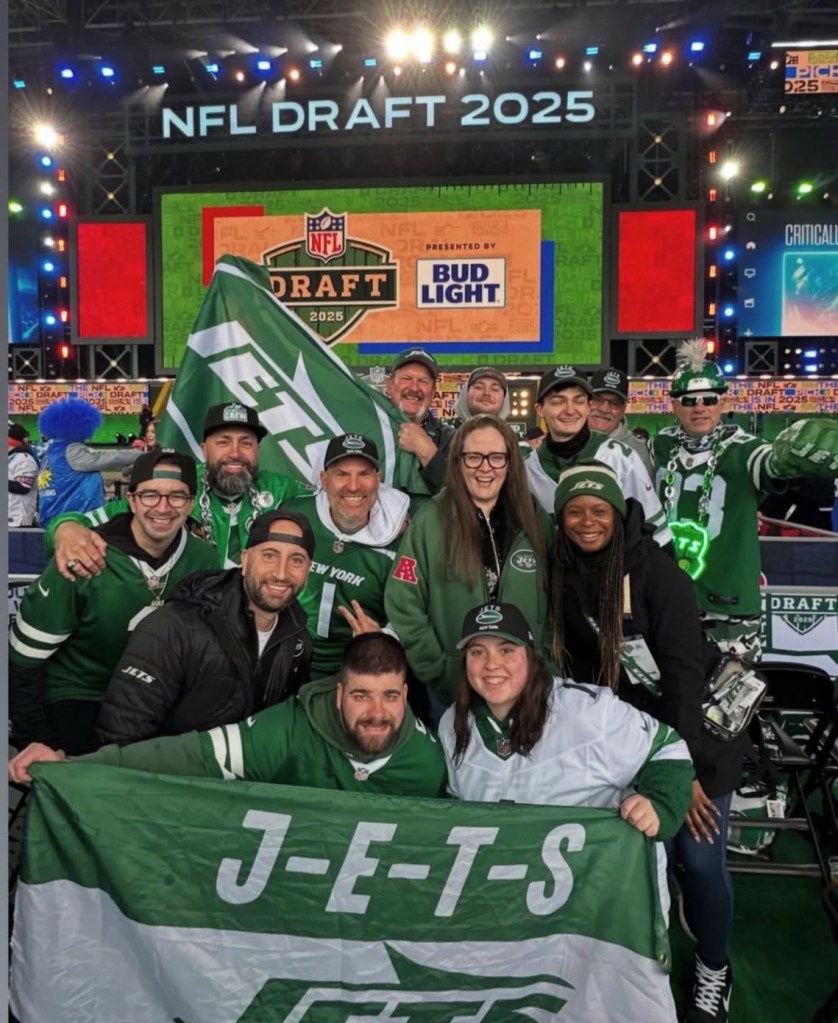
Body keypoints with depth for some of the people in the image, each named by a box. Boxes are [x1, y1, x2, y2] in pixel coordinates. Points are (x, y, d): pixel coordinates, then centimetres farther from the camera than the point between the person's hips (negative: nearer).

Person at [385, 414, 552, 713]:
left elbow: (552, 604, 5)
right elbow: (403, 609, -11)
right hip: (452, 690, -2)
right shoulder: (429, 524, -10)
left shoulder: (536, 524, 0)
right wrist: (439, 670, -12)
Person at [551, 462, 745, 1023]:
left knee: (700, 859, -1)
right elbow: (582, 669, 4)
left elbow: (685, 666, -22)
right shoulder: (565, 576, -4)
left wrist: (686, 763, -25)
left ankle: (714, 970, 27)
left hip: (698, 731, -4)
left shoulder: (654, 567, -19)